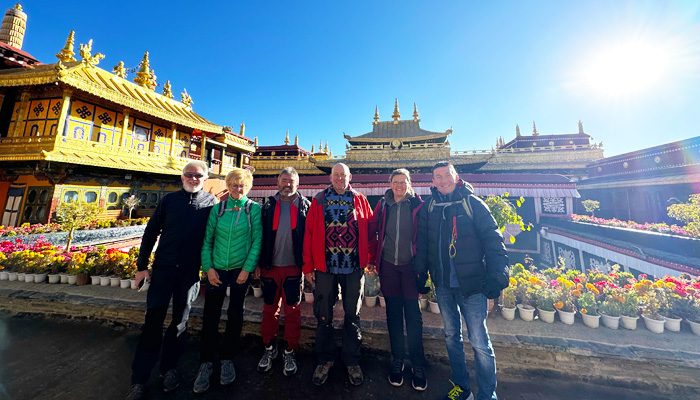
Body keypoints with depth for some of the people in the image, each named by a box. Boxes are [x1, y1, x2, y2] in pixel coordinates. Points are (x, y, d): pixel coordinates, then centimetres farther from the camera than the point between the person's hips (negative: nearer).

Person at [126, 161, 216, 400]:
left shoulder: (211, 202, 0)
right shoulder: (169, 200, 5)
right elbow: (151, 232, 7)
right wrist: (142, 266, 3)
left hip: (190, 271, -1)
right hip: (163, 266, 1)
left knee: (180, 321, 12)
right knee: (153, 320, 5)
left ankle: (168, 368, 31)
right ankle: (139, 378, 23)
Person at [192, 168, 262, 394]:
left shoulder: (254, 209, -5)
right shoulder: (217, 209, 3)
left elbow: (257, 240, -8)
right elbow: (207, 240, 4)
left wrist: (248, 268, -12)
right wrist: (208, 267, -4)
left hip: (241, 270, -1)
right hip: (217, 269, 2)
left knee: (235, 315, 12)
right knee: (210, 315, 6)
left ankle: (227, 360, 32)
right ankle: (206, 364, 28)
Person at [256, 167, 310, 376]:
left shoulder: (305, 205, 0)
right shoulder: (269, 205, 6)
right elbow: (261, 235, 6)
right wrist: (259, 263, 2)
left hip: (294, 267, -2)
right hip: (270, 266, 2)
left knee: (293, 311, 9)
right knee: (270, 309, 15)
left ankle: (290, 353, 27)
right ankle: (269, 349, 34)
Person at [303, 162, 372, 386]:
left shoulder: (360, 200, 4)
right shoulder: (319, 201, 3)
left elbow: (369, 231, 2)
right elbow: (309, 234, -1)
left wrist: (370, 259, -4)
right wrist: (308, 266, -4)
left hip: (354, 267, 0)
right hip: (325, 267, 0)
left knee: (352, 316, 14)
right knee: (324, 316, 14)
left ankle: (352, 361, 35)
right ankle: (325, 359, 37)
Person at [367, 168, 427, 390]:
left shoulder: (417, 205, -2)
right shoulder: (383, 205, 3)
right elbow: (372, 232, 6)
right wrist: (372, 259, 3)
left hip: (410, 265, -1)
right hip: (388, 265, 2)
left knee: (413, 316, 8)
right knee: (393, 316, 14)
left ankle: (418, 366, 27)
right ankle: (397, 362, 33)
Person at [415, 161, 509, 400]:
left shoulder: (472, 203, -8)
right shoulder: (429, 208, 2)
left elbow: (493, 240, -10)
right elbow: (422, 244, 8)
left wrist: (496, 277, -17)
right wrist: (420, 272, 6)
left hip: (472, 284, -4)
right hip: (443, 285, 4)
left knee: (479, 342, 5)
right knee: (451, 336, 18)